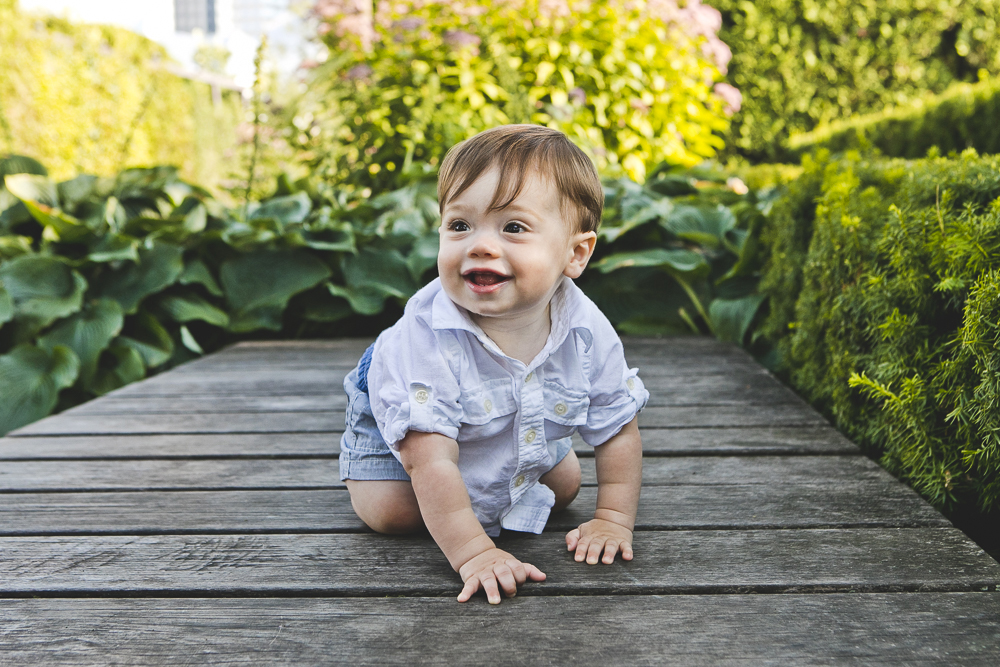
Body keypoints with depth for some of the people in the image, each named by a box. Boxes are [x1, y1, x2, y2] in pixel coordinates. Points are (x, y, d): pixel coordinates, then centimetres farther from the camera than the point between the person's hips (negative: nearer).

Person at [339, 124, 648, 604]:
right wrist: (471, 552, -49)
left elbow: (618, 430, -16)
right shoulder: (427, 336, -46)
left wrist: (613, 520, -20)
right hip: (400, 420, -4)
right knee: (392, 512, -16)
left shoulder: (587, 331, -31)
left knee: (564, 486, 11)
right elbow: (431, 462, -45)